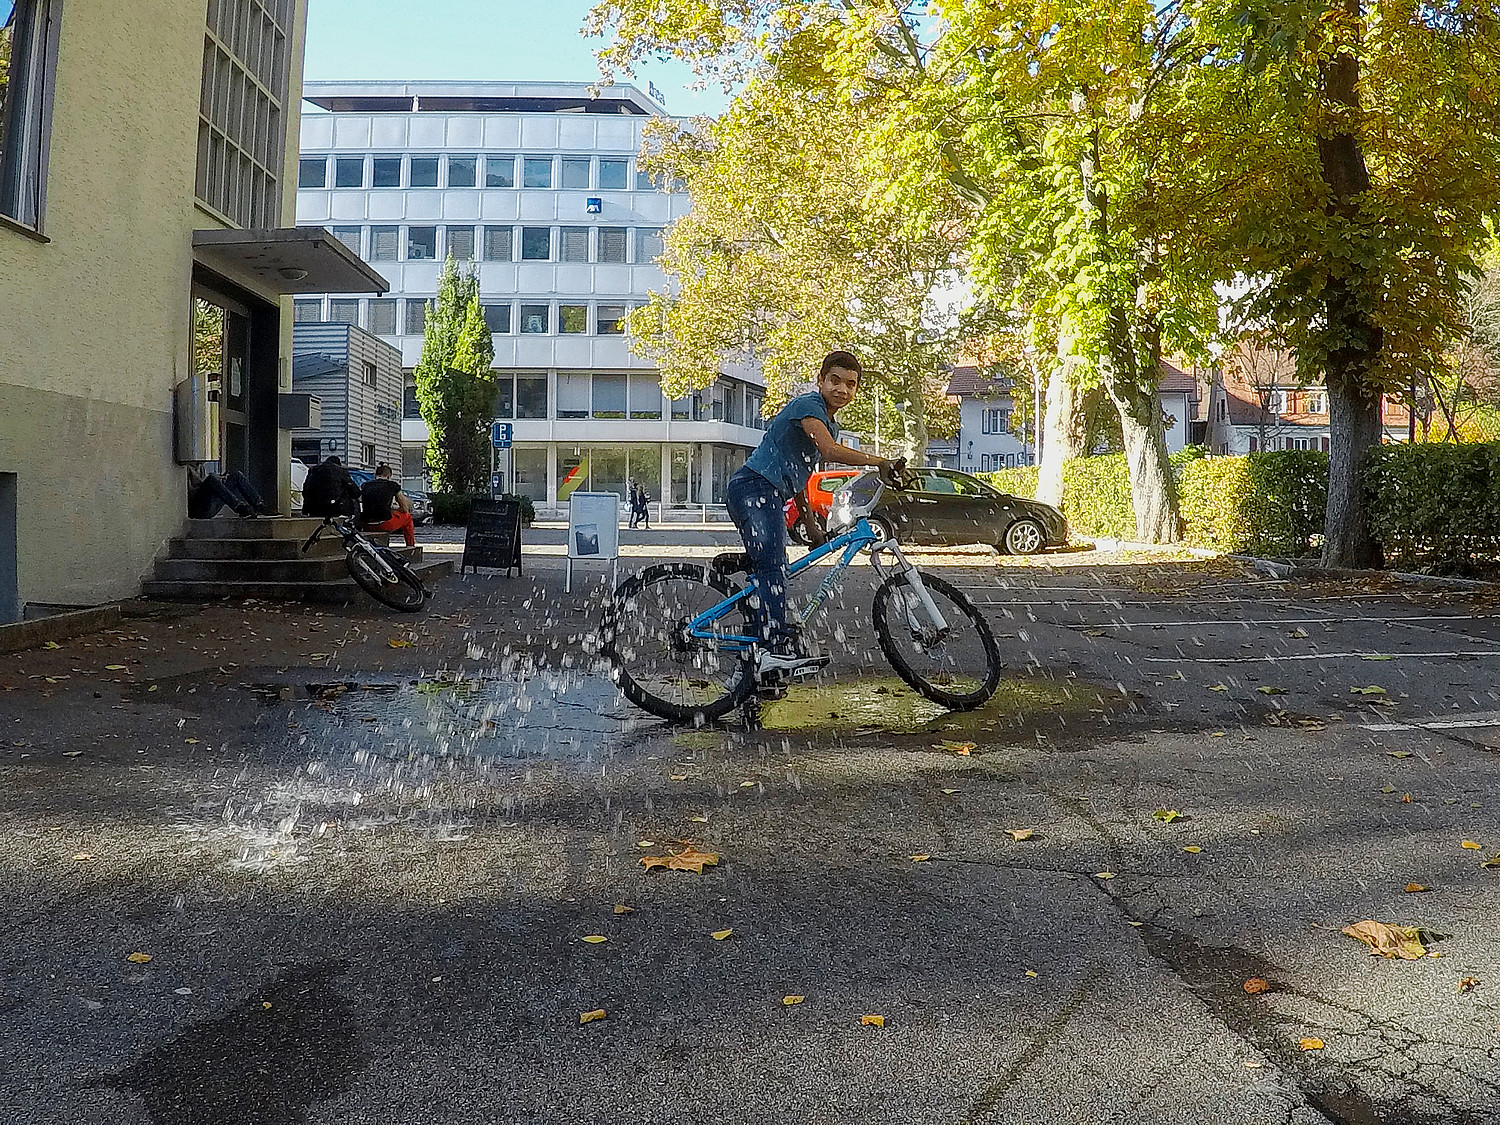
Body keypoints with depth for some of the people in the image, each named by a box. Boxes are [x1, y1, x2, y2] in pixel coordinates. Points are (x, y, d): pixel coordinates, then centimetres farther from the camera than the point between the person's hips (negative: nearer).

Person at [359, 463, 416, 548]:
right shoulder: (393, 485, 4)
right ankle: (411, 546, 31)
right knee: (407, 516, 22)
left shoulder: (365, 486, 14)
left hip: (365, 525, 4)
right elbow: (405, 508, 10)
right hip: (384, 524, -4)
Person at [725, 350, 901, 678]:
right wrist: (881, 462, -23)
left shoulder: (831, 425, 22)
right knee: (772, 567, -22)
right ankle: (777, 647, -32)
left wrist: (811, 525, 26)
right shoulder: (808, 405, -8)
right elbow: (831, 450, -25)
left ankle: (769, 658, 11)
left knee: (771, 571, 8)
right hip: (754, 487, -11)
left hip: (768, 496, 11)